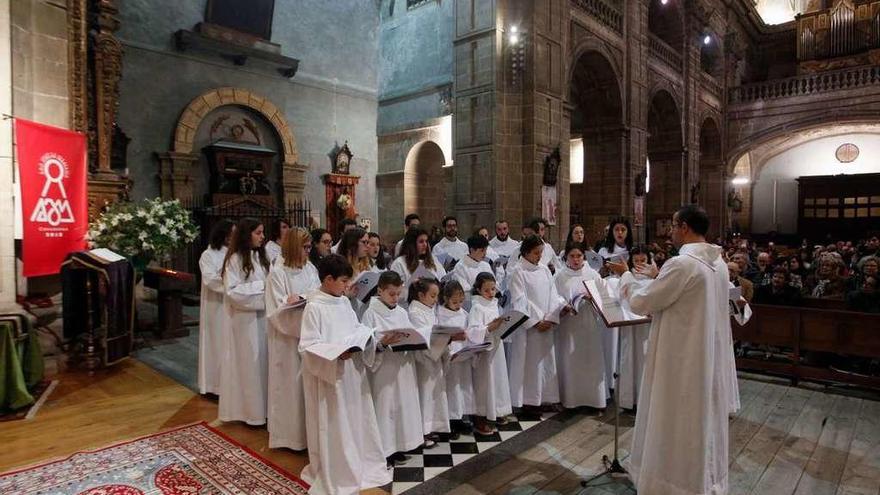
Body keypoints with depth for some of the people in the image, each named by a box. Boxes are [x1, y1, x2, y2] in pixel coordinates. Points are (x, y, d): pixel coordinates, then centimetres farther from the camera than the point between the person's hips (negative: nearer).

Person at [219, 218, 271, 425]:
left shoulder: (261, 257, 8)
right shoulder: (235, 259, -11)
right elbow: (232, 291, -16)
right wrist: (259, 287, -16)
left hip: (262, 316, 6)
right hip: (245, 318, -6)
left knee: (263, 359, 11)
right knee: (249, 362, 4)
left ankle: (262, 406, 22)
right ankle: (251, 410, 18)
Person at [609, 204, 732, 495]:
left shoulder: (682, 263, -24)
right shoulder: (717, 263, 5)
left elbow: (640, 303, -17)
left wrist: (625, 276, -1)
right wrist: (659, 278, 19)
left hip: (682, 360, -9)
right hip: (709, 356, 9)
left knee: (676, 427, 6)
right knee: (702, 421, 21)